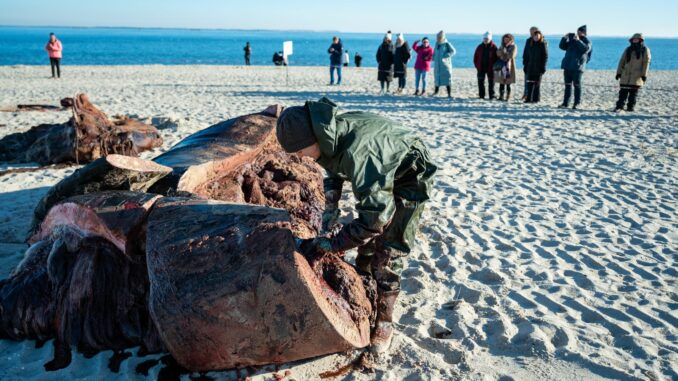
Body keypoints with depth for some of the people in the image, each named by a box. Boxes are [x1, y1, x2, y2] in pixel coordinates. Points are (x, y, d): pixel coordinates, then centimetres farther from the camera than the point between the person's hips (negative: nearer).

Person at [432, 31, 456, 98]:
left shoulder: (447, 44, -8)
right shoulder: (437, 43, 10)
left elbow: (453, 51, -12)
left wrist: (446, 55, -21)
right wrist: (434, 58, 9)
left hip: (445, 64, -6)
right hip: (437, 65, 6)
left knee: (447, 79, -8)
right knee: (437, 78, 16)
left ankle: (449, 94, -6)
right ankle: (436, 91, 33)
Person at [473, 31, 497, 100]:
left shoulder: (493, 47, -4)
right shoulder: (480, 47, 4)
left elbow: (496, 57, -2)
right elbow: (475, 57, 9)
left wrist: (494, 66, -9)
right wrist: (477, 66, 1)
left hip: (490, 68, -2)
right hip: (481, 68, 3)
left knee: (491, 82, 3)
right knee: (480, 82, 5)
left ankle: (492, 96, 7)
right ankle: (481, 95, 13)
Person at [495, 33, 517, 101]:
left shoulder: (513, 47, 0)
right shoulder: (502, 46, 16)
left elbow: (511, 56, -12)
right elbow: (498, 53, 2)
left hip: (509, 66, -5)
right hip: (501, 66, 5)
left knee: (508, 83, -6)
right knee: (501, 82, 3)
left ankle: (508, 97, -3)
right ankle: (501, 96, 7)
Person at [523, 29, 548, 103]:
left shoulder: (543, 44, -4)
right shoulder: (529, 43, 8)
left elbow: (545, 56, -6)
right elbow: (525, 55, 11)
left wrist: (543, 66, -12)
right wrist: (525, 65, 5)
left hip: (538, 67, -4)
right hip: (530, 66, 4)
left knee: (537, 83, 0)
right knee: (530, 83, 5)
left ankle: (536, 99, 5)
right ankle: (529, 98, 10)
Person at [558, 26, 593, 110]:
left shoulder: (587, 42, 2)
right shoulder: (572, 40, 16)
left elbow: (586, 49, -18)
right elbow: (562, 47, 16)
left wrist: (578, 41, -23)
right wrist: (564, 38, 0)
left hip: (577, 67, -5)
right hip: (567, 66, 5)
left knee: (577, 85, -3)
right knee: (568, 85, 7)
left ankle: (577, 103, 1)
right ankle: (565, 103, 11)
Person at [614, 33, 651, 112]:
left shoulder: (645, 50, 2)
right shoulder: (628, 49, 11)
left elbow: (646, 63, -2)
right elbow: (622, 61, 11)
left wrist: (644, 75, -9)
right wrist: (619, 72, 4)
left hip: (637, 75, -2)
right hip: (626, 74, 2)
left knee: (634, 92, 2)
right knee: (623, 91, -3)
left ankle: (631, 106, 8)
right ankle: (619, 106, -3)